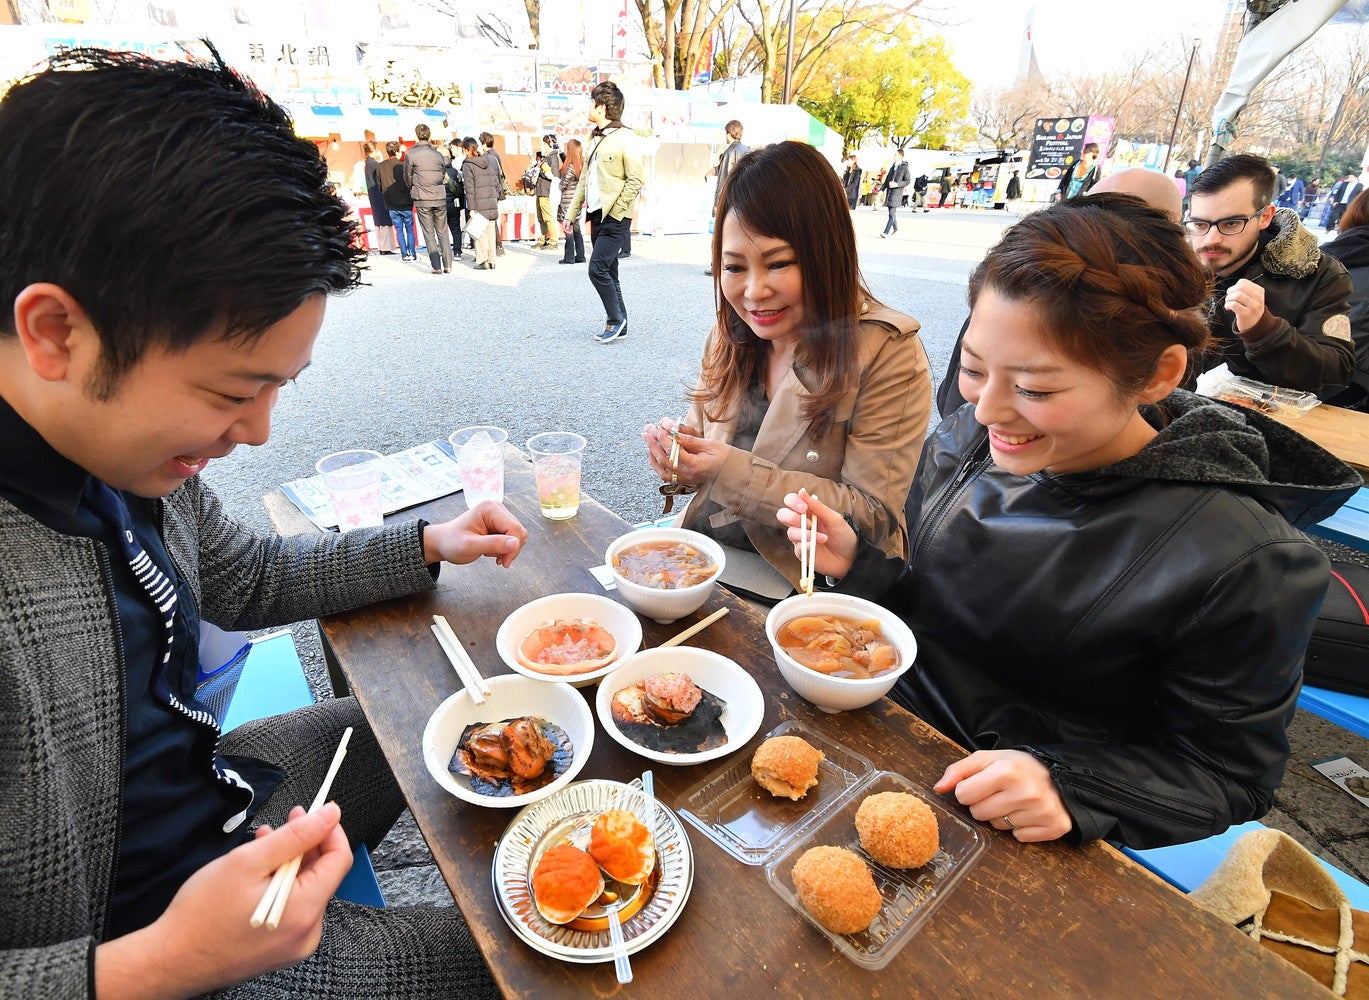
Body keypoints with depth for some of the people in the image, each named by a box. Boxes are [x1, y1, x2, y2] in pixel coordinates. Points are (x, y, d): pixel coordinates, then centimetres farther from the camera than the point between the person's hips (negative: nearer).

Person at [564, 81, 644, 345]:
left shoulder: (624, 138, -7)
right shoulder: (596, 139, 18)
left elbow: (636, 180, -13)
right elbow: (584, 180, 21)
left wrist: (613, 213, -15)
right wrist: (570, 214, 17)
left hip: (615, 218, -8)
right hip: (597, 216, 8)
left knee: (597, 269, -15)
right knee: (607, 273, 9)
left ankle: (615, 318, 1)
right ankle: (618, 325, 16)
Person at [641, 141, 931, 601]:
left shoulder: (887, 353, -14)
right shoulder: (731, 337, 3)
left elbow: (873, 517, -16)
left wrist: (733, 472, -23)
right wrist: (679, 450, -12)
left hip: (800, 585, -6)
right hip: (706, 555, 6)